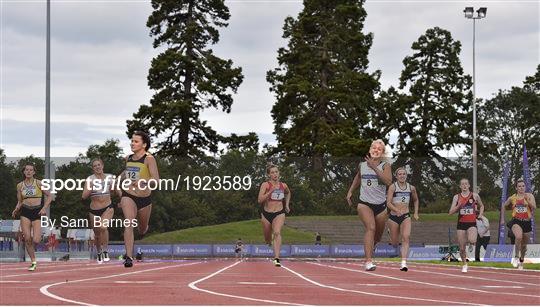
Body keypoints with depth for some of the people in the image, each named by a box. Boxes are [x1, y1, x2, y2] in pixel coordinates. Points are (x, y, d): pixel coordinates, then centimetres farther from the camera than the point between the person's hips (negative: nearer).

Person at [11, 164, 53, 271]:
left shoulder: (38, 183, 0)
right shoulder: (20, 185, 9)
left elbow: (49, 197, 3)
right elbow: (19, 202, 16)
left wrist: (44, 208, -11)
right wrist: (16, 210, -4)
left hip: (37, 212, -3)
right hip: (25, 212, 3)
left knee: (35, 241, -13)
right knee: (27, 239, -8)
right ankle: (33, 262, 5)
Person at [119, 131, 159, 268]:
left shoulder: (149, 159, -13)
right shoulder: (128, 158, 4)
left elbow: (156, 178, -25)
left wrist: (144, 181, -40)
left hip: (144, 198, -1)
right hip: (128, 196, 1)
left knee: (142, 229, 19)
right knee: (129, 224, -23)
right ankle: (129, 257, -28)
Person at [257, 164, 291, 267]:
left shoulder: (283, 185, 3)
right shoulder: (265, 185, -8)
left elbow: (288, 193, 28)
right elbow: (260, 200, -19)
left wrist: (287, 205, 19)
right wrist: (271, 191, -26)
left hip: (279, 213, 0)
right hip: (266, 213, 0)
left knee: (277, 232, -27)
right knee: (268, 240, 13)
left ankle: (276, 258, -36)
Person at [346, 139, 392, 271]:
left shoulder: (385, 166, -2)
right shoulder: (362, 165, 6)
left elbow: (388, 181, -21)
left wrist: (375, 168, -23)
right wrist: (350, 191, 20)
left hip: (380, 205, 1)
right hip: (365, 203, -1)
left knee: (378, 234, 15)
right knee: (371, 228, -24)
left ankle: (372, 245, 53)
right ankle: (368, 261, -31)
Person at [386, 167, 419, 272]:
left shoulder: (411, 188, 6)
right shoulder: (393, 187, -5)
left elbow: (415, 200, 25)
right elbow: (388, 203, -13)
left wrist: (416, 213, 17)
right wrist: (397, 210, -29)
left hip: (406, 216, 2)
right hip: (394, 216, -2)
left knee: (406, 237, -22)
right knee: (394, 243, 8)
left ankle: (403, 263, -29)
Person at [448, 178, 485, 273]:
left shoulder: (474, 196, 3)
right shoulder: (456, 197, 3)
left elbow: (481, 206, 20)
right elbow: (451, 212, 0)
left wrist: (480, 214, 3)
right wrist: (458, 206, -15)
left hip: (472, 223, -2)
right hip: (461, 223, 2)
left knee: (472, 240, -29)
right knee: (462, 247, 4)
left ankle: (471, 244, 9)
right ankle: (464, 265, 26)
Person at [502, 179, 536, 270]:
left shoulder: (529, 196, 2)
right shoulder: (512, 198, 5)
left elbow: (534, 207, -11)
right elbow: (505, 207, 21)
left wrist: (527, 200, -21)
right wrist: (512, 207, 6)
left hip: (526, 221, 2)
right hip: (516, 221, -2)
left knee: (524, 244, 13)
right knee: (519, 237, -32)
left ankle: (521, 262, 36)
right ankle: (516, 257, -15)